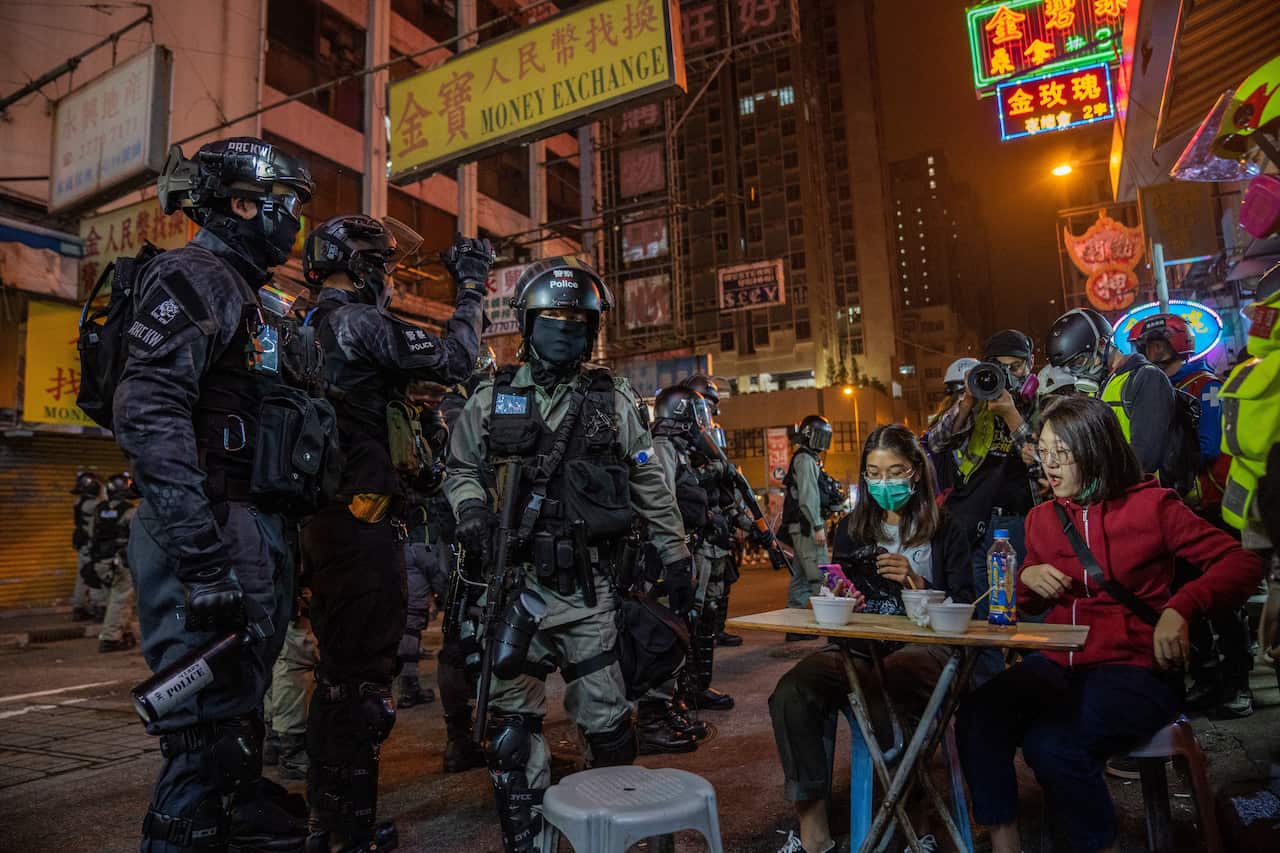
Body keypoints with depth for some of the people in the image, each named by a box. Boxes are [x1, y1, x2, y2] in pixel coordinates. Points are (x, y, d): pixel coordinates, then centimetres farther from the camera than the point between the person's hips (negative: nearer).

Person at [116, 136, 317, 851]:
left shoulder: (251, 297, 21)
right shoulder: (195, 277, -10)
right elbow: (150, 416, -23)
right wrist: (203, 558, -28)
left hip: (256, 531, 10)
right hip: (214, 532, -10)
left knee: (243, 703, 24)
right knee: (208, 728, -5)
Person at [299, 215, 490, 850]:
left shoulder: (309, 330, 18)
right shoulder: (356, 321, -11)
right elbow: (453, 360, -14)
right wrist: (469, 289, -2)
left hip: (325, 520, 10)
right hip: (363, 521, -10)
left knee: (337, 669, 17)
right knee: (362, 677, -2)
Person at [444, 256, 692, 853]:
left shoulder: (614, 402, 6)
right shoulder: (491, 401, 7)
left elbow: (651, 487, 8)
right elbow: (461, 469, 15)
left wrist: (677, 559, 8)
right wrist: (470, 506, -7)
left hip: (588, 588, 0)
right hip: (515, 584, 1)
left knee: (606, 719, 8)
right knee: (513, 721, 8)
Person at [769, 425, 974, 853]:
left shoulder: (945, 531, 9)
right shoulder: (852, 529, 17)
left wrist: (917, 584, -11)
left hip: (921, 646, -2)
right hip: (858, 647, 3)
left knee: (897, 671, -40)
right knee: (791, 692, -27)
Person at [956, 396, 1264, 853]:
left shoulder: (1151, 504, -2)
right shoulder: (1042, 517, 11)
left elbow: (1242, 563, -4)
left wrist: (1179, 608, -19)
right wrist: (1027, 578, -1)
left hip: (1134, 668, -4)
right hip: (1060, 664, 5)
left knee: (1052, 742, -31)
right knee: (976, 719, -23)